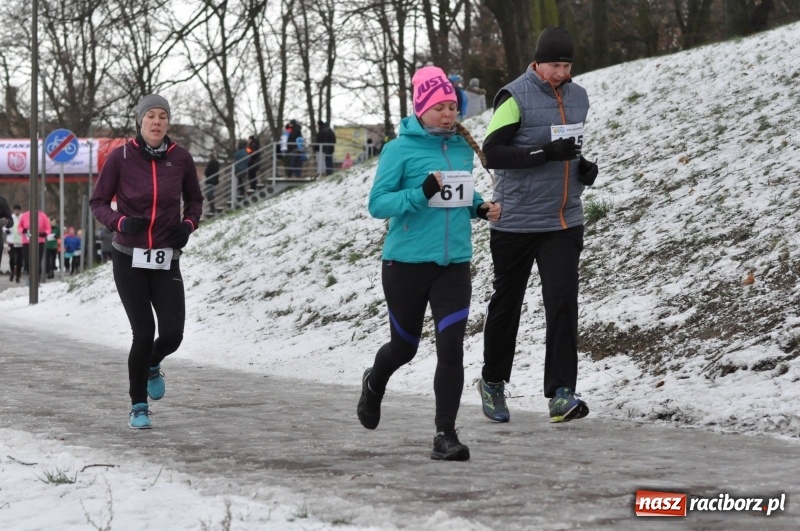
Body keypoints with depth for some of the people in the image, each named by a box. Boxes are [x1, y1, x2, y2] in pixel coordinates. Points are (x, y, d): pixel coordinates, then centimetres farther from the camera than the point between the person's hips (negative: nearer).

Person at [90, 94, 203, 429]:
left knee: (172, 335, -8)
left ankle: (152, 365, 31)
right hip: (128, 259, -2)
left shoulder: (180, 159, -1)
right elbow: (98, 202, 0)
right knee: (144, 332, -8)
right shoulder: (121, 157, -7)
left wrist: (189, 224, -5)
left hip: (166, 262, 2)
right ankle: (138, 406, 11)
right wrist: (121, 222, -18)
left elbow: (194, 199, 15)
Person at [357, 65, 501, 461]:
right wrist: (421, 194, -26)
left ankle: (446, 434, -5)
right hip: (406, 263, -3)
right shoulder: (400, 150, -9)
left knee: (451, 347, -11)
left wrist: (480, 207, 2)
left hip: (454, 262, 3)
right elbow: (378, 204, -12)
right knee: (405, 345, 15)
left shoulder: (462, 148, 6)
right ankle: (374, 384, 49)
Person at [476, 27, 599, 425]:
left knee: (563, 302, -10)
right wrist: (546, 153, -25)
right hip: (515, 222, -4)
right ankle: (493, 381, 30)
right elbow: (492, 153, -17)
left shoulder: (578, 97, 10)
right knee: (506, 303, 10)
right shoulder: (514, 97, -10)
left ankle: (561, 394, -11)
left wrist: (586, 167, 5)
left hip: (564, 223, 4)